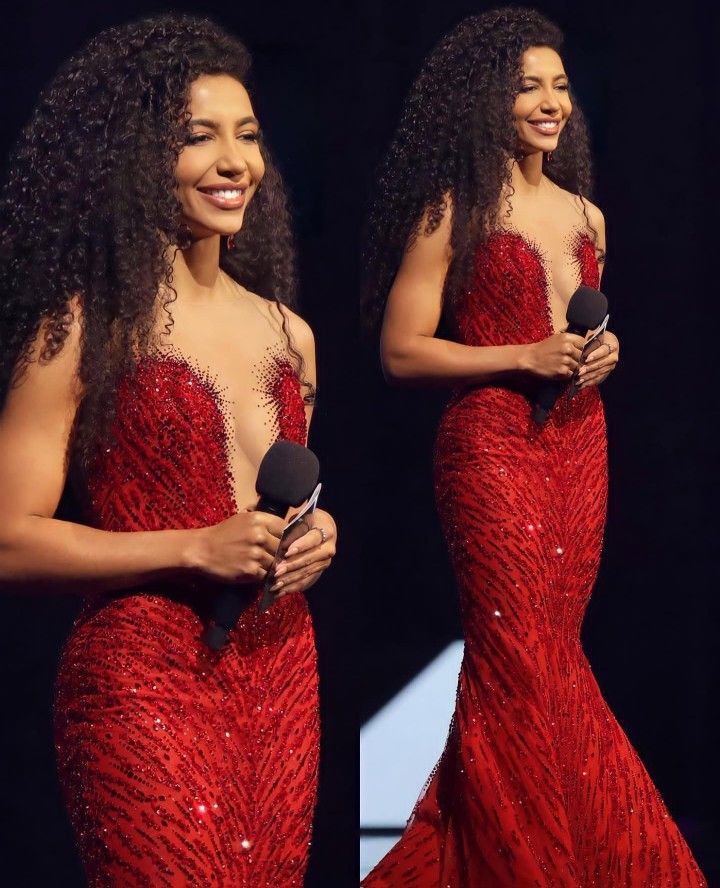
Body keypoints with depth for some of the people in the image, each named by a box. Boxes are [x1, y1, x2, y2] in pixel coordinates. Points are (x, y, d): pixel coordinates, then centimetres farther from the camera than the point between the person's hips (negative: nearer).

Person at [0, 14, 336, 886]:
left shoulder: (288, 333, 12)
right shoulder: (85, 329, -8)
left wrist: (315, 538, 4)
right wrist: (198, 549, -18)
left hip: (280, 677, 6)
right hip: (145, 680, -6)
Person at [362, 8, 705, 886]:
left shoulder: (585, 216, 14)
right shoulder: (454, 212, -5)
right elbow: (402, 351, -8)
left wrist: (601, 353, 4)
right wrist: (527, 356, -15)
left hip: (579, 444, 6)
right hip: (493, 445, -6)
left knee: (548, 660, 7)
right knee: (524, 667, -8)